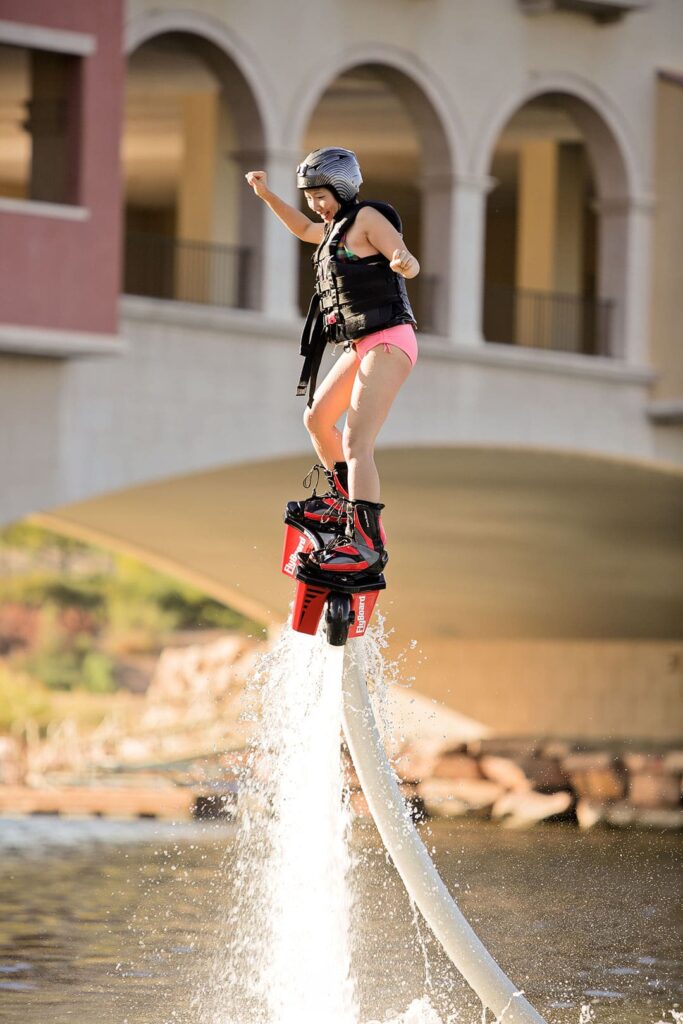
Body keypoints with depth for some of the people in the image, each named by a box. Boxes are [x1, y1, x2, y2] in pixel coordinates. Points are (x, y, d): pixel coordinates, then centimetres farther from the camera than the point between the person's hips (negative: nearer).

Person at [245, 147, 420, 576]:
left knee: (356, 443, -22)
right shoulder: (337, 227, 20)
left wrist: (404, 262, -43)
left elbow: (409, 263, -20)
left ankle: (367, 543, -31)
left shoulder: (367, 218, -7)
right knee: (317, 419, 25)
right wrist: (267, 195, 30)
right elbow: (304, 229, 41)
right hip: (361, 346, 10)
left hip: (387, 343, -10)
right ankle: (346, 498, 41)